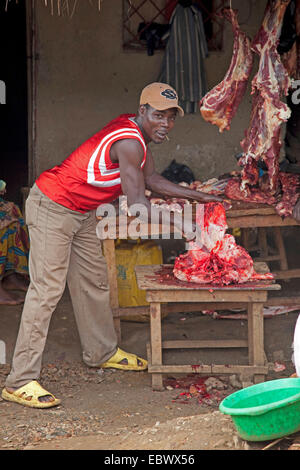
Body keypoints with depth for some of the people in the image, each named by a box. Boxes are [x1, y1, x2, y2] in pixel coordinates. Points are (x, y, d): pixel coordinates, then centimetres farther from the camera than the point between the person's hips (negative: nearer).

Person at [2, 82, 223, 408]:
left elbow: (152, 179, 16)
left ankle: (101, 352, 37)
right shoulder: (129, 142, -25)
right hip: (52, 207, -10)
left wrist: (199, 197, 14)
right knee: (47, 289, -14)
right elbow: (137, 203, -23)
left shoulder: (138, 133, 5)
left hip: (81, 212, 10)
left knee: (93, 280, 18)